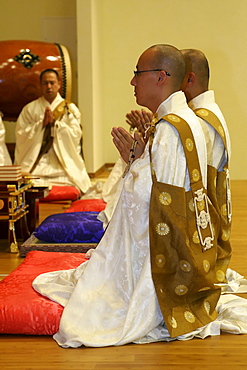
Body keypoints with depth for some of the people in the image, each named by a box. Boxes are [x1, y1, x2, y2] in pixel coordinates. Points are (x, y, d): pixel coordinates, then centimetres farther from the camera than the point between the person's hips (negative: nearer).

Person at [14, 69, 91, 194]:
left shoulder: (70, 109, 12)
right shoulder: (29, 109, 13)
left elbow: (75, 134, 1)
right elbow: (20, 134, 2)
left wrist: (55, 122, -8)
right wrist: (42, 123, -8)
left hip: (63, 159, 0)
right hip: (35, 161, 0)